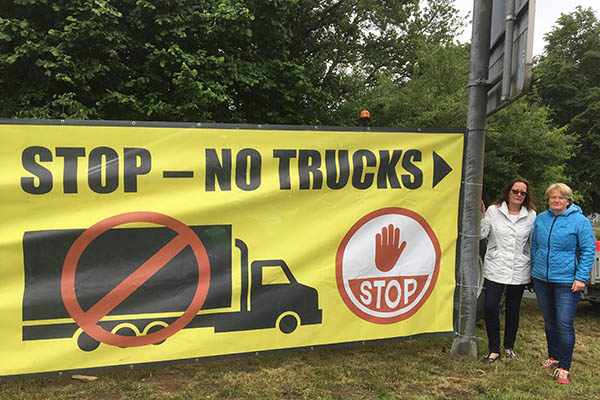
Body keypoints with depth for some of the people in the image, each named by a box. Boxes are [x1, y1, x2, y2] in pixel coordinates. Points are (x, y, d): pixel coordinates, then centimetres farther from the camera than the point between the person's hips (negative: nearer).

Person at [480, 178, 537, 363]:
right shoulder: (493, 210, -1)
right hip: (495, 269, -2)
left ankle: (509, 346, 31)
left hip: (519, 271, 2)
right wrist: (481, 216, -16)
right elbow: (482, 234, -3)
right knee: (489, 307, -9)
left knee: (513, 309, 12)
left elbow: (534, 243, 10)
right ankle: (494, 349, 6)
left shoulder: (531, 215, 4)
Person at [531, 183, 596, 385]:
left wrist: (581, 278, -12)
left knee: (564, 325, -7)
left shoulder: (580, 221, -7)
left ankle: (563, 368, 2)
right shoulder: (541, 218, 7)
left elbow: (588, 251, -7)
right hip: (541, 279, 5)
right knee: (549, 322, 16)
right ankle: (553, 357, 32)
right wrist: (534, 270, 17)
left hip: (566, 281, -5)